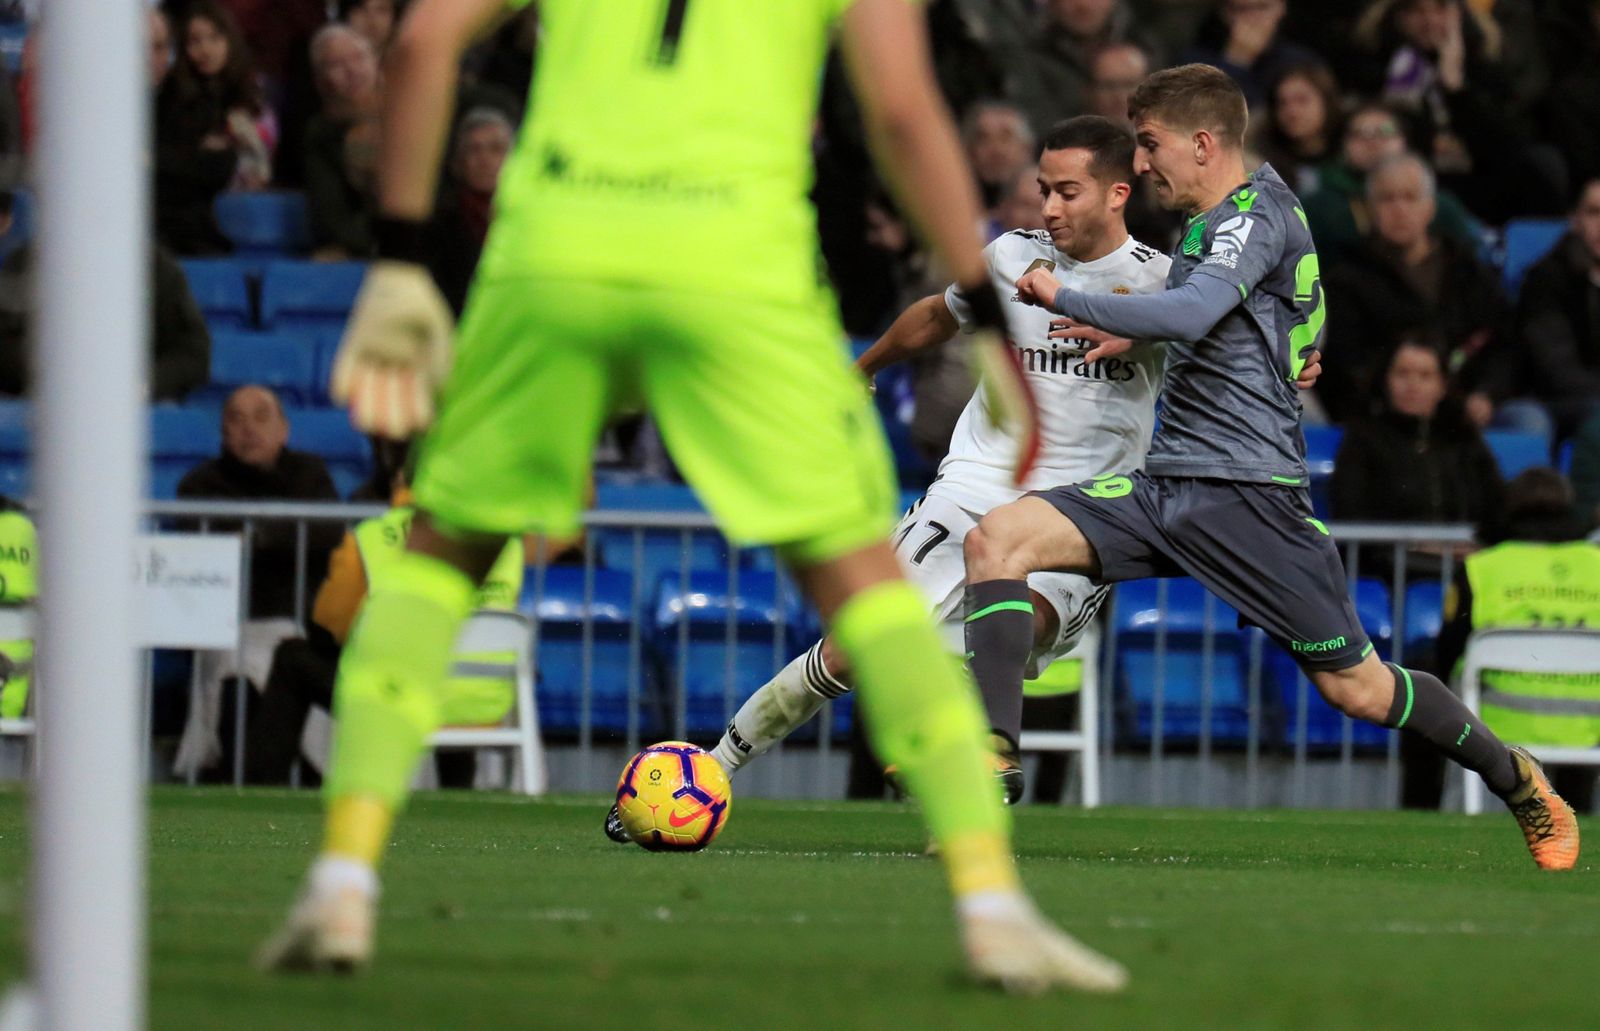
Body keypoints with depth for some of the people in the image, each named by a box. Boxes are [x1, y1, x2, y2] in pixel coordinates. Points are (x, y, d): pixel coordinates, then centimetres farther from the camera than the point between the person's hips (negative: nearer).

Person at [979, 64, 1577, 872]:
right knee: (996, 539, -12)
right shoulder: (1215, 223, 17)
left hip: (1246, 493, -9)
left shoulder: (1257, 213, -10)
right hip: (1165, 485, 9)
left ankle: (1517, 779, 22)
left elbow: (1189, 315, -28)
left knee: (1355, 689, -4)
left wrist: (1064, 299, -19)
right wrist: (1132, 335, 22)